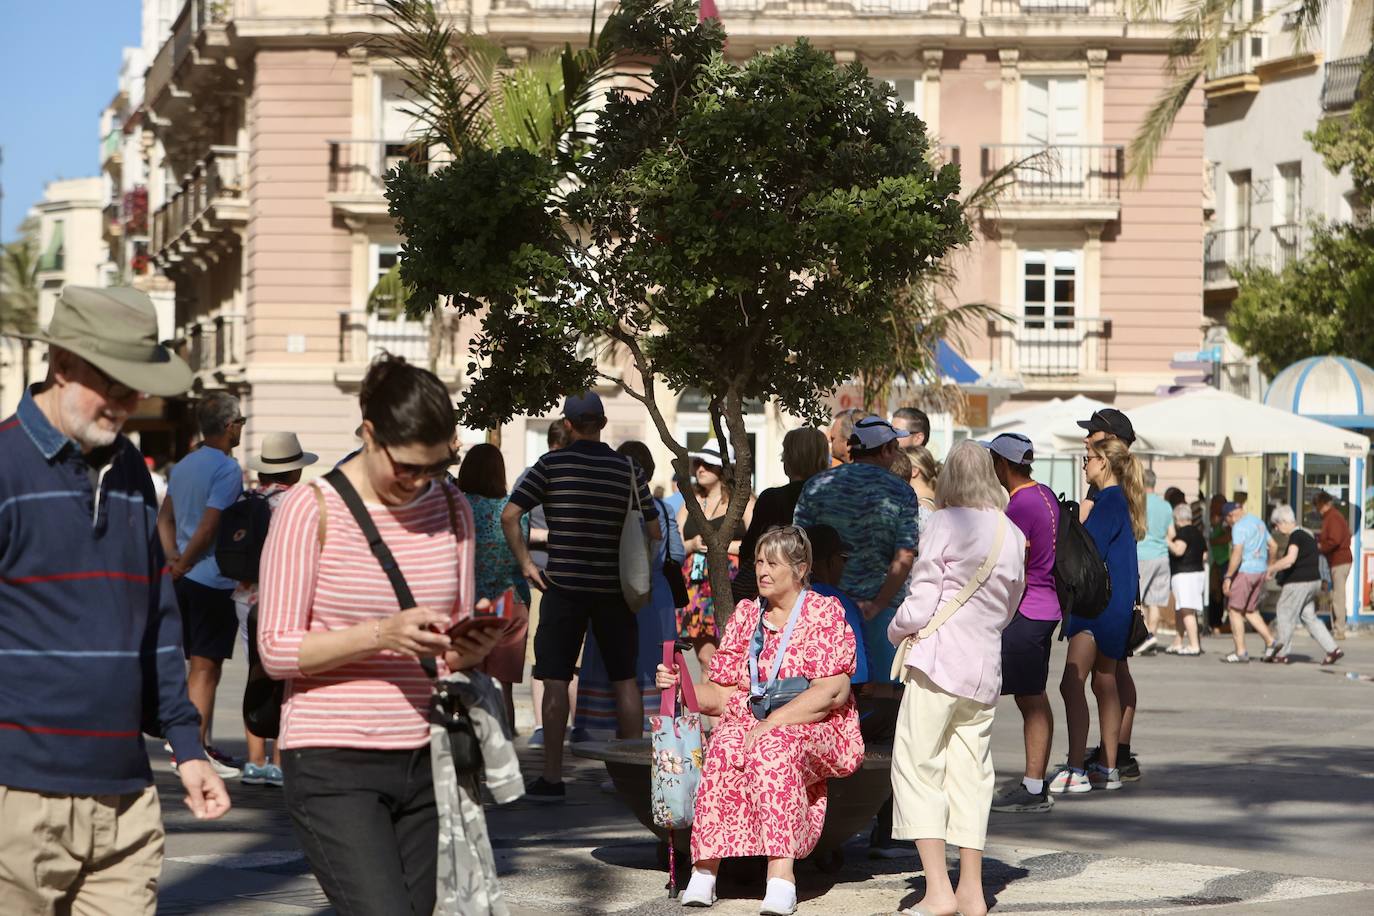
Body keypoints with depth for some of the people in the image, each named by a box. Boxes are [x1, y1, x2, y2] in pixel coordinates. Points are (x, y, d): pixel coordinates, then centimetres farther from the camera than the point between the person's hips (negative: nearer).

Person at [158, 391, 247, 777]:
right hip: (214, 581, -8)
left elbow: (165, 519, 16)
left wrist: (173, 558, 6)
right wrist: (182, 566, -9)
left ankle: (198, 744, 22)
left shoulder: (184, 466, 13)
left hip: (186, 579, 9)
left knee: (199, 665, 16)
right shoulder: (228, 470, -15)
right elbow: (208, 528, -20)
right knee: (206, 668, -4)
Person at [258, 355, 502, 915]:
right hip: (334, 764, -6)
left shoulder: (450, 507, 8)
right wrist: (380, 634, -24)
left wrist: (468, 651, -8)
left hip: (423, 761, 6)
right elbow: (276, 649, -10)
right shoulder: (313, 510, -8)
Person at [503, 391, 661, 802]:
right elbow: (655, 531, 3)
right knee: (625, 679, 11)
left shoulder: (552, 464, -3)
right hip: (615, 589, 2)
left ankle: (552, 777, -1)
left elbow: (509, 516, -10)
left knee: (555, 679, 1)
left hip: (563, 585, -2)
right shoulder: (629, 470, 3)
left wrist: (525, 563, -2)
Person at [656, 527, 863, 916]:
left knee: (774, 748, -37)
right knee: (726, 744, -32)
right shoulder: (745, 615, 17)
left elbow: (831, 691, -10)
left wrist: (771, 723, -19)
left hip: (816, 730, -3)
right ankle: (705, 870, -37)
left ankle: (781, 875, -46)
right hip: (748, 723, 3)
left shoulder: (825, 613, 3)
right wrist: (681, 687, -8)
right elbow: (722, 692, 12)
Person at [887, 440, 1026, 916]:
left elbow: (919, 606, -11)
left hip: (938, 661, -6)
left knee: (918, 768, 1)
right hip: (986, 667, 6)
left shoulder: (946, 524, -10)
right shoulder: (1014, 535, 8)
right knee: (970, 773, 12)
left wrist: (895, 630, 7)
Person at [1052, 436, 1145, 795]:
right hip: (1115, 604, 11)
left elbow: (1090, 554, -18)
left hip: (1100, 603, -11)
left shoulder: (1109, 501, -13)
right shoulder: (1119, 501, 16)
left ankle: (1075, 770, -20)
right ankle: (1107, 767, 18)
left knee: (1072, 684, -15)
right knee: (1104, 684, 14)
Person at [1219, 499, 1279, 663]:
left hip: (1244, 571, -8)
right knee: (1250, 611, 17)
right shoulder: (1258, 522, 15)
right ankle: (1270, 642, 8)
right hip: (1260, 571, 8)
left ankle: (1240, 652, -3)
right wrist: (1268, 567, 33)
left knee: (1234, 610, -1)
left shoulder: (1239, 526, -12)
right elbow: (1273, 546, 22)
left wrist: (1228, 577, -21)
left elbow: (1237, 553, -22)